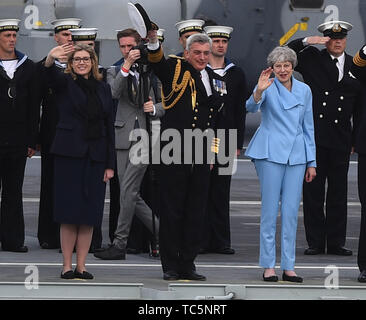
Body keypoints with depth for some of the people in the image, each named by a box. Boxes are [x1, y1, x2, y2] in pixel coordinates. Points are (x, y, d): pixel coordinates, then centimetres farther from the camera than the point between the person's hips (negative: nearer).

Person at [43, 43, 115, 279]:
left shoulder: (103, 88, 12)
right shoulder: (65, 83, 3)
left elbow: (110, 127, 11)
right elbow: (51, 75, -21)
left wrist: (110, 164, 5)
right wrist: (51, 59, -45)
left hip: (96, 157, 3)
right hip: (70, 154, -3)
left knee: (89, 214, 2)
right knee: (69, 211, -4)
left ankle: (81, 266, 8)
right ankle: (67, 266, 2)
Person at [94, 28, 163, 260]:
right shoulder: (115, 72, 13)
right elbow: (114, 93, -9)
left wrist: (155, 108, -9)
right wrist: (127, 65, -18)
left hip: (145, 136, -3)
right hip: (124, 137, 3)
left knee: (128, 189, -11)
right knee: (132, 195, 2)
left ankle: (120, 245, -8)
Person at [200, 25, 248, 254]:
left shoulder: (236, 74, 12)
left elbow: (241, 111, 10)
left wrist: (238, 144, 4)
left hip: (225, 139, 2)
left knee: (221, 192, 3)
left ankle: (221, 241, 5)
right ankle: (201, 240, 0)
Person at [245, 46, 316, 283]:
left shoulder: (304, 90, 9)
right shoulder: (268, 87, -2)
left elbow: (308, 127, 14)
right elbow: (251, 107, -22)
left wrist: (311, 162, 12)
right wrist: (259, 91, -43)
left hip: (296, 156, 4)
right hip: (271, 153, -4)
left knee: (292, 211, 3)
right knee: (270, 209, -2)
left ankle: (289, 266, 7)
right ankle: (269, 265, 2)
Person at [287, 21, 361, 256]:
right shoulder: (312, 58, 5)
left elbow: (360, 103, 13)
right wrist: (306, 42, -13)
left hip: (341, 138, 2)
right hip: (314, 136, -2)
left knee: (338, 192, 5)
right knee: (313, 191, 1)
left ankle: (336, 242, 12)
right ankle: (315, 242, 6)